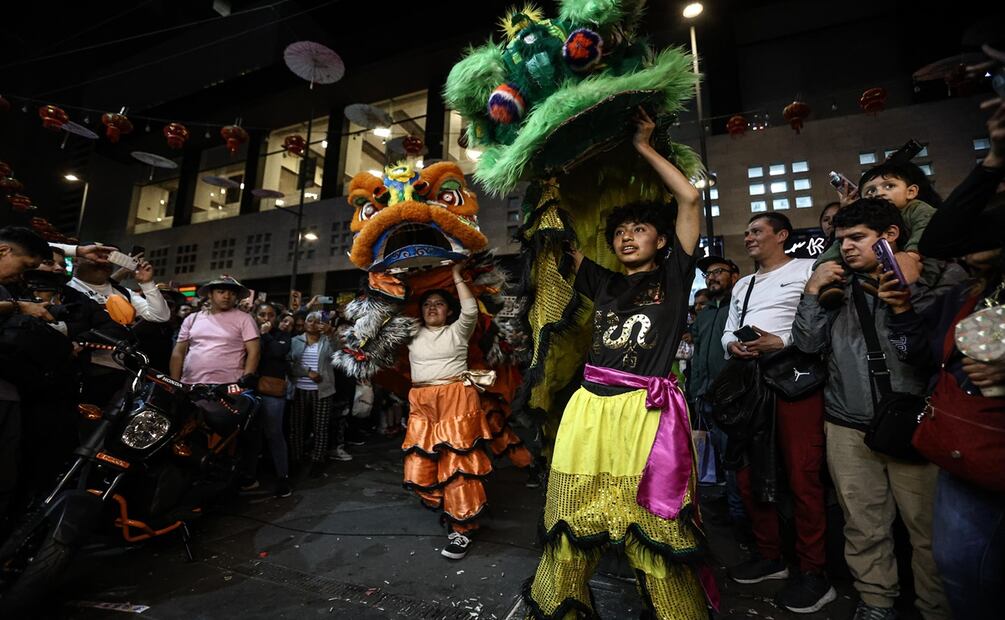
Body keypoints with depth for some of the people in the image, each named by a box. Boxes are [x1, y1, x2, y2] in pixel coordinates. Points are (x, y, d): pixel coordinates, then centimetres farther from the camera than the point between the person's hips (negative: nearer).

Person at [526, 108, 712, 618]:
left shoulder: (673, 278, 9)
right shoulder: (604, 284, 16)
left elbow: (688, 198, 4)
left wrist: (643, 147, 14)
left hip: (648, 414, -3)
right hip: (589, 410, 4)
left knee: (655, 531, 4)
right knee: (572, 523, 11)